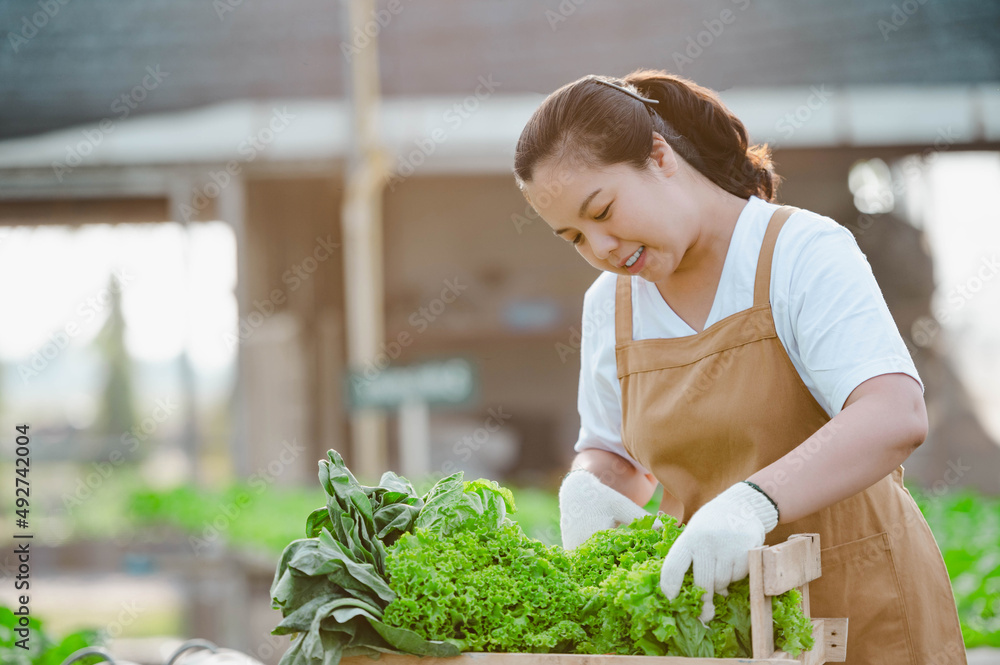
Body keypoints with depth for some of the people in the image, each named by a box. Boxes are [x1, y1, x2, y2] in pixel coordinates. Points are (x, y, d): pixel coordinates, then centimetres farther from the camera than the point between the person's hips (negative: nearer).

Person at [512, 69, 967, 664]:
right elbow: (616, 456, 19)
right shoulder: (611, 305, 6)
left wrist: (755, 501, -40)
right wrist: (586, 488, -6)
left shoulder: (805, 253, -12)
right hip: (718, 617, 5)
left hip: (860, 612, -5)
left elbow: (897, 417, -26)